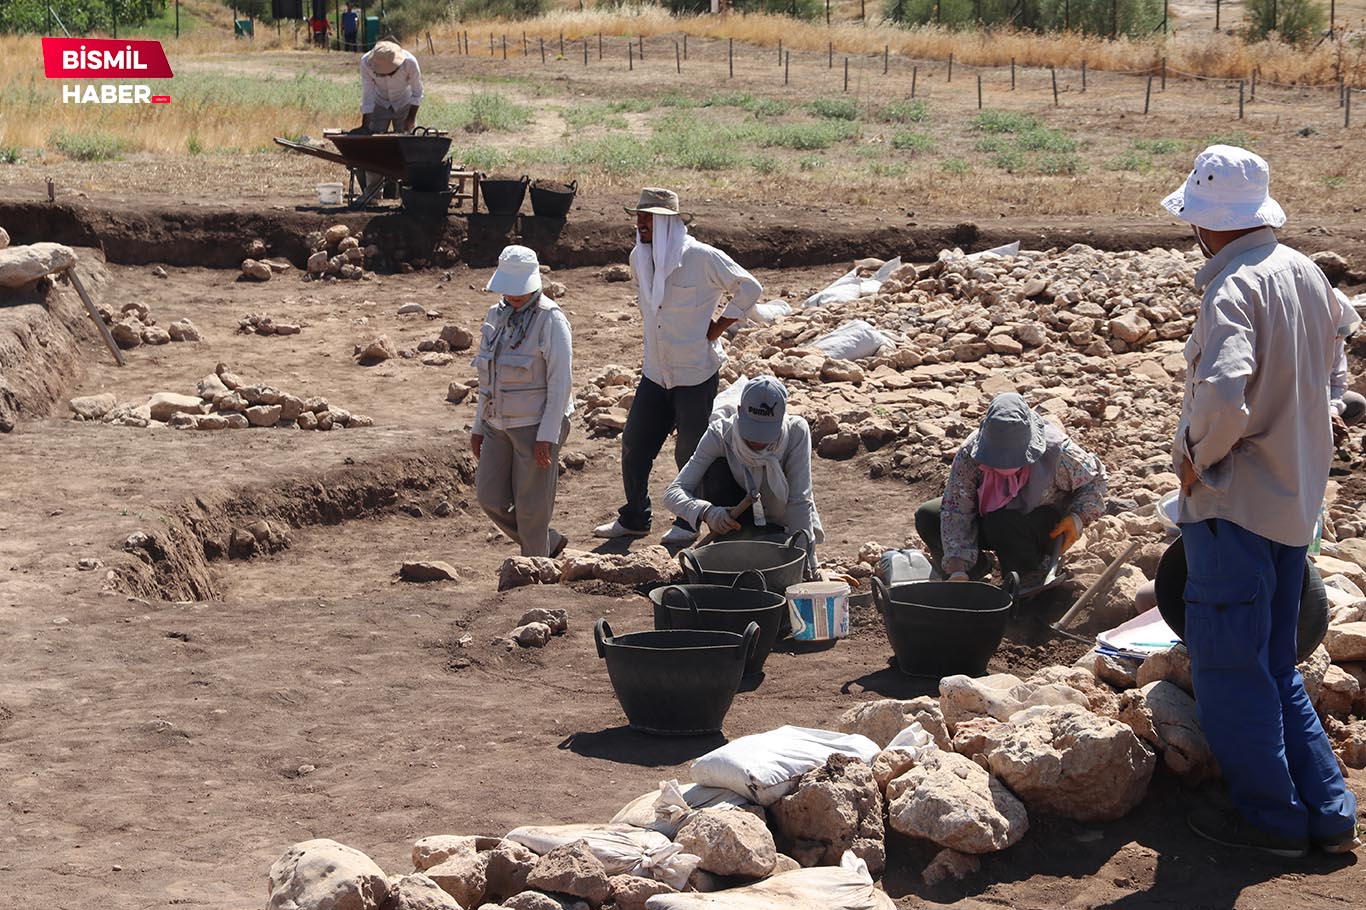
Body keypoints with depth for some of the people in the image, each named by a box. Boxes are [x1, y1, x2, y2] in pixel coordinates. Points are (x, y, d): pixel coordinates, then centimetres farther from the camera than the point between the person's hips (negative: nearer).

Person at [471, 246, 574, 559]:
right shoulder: (496, 316, 9)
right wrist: (479, 426, 14)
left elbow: (561, 381, -15)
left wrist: (547, 436, -19)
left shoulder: (550, 320, -12)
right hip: (499, 424, 7)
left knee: (531, 505, 0)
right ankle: (549, 544, 25)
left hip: (536, 425, -7)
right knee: (491, 497, 5)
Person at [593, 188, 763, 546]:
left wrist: (717, 327, -8)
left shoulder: (702, 258, -15)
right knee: (634, 445, 7)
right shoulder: (639, 257, 4)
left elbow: (749, 288, -6)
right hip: (655, 374, 6)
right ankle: (633, 519, 22)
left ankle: (688, 523, 20)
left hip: (696, 374, -6)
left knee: (690, 452, 3)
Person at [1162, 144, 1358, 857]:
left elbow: (1222, 396, -34)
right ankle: (1327, 814, 17)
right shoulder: (1307, 275, 7)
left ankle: (1270, 816, 9)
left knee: (1228, 665, 3)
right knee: (1276, 665, 17)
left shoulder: (1234, 289, -20)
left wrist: (1196, 455, -16)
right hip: (1295, 501, 9)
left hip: (1232, 502, -9)